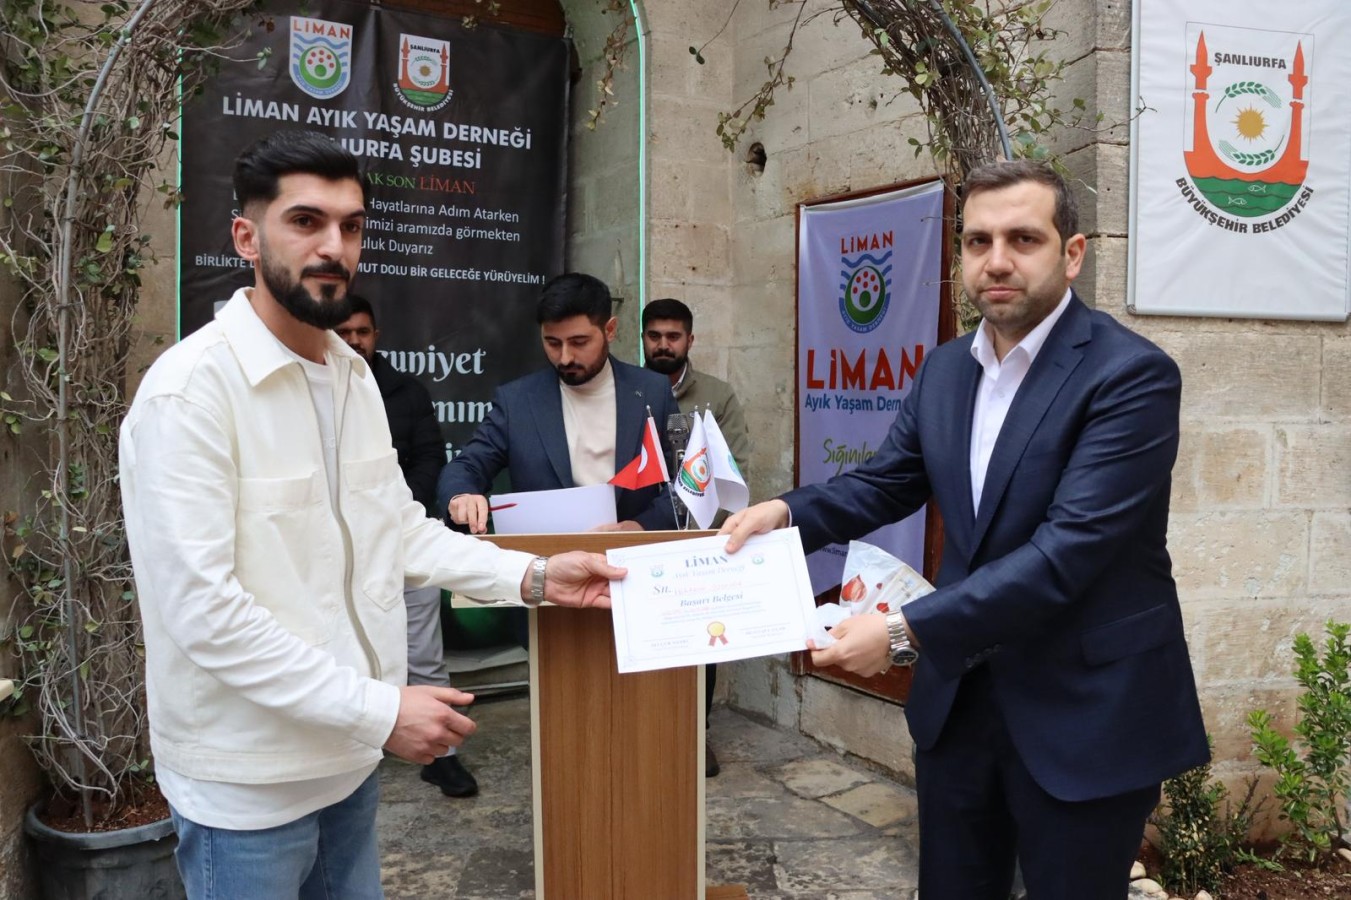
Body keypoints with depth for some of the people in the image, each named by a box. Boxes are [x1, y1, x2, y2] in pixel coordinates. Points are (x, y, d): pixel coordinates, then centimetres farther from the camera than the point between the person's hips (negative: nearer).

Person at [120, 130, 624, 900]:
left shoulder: (354, 376, 6)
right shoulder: (192, 389, -20)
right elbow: (200, 607, -25)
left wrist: (531, 576, 0)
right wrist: (377, 710, -24)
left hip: (347, 756, 8)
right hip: (250, 779, -7)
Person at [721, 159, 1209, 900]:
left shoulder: (1131, 374, -18)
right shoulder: (944, 371, 5)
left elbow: (1068, 550, -26)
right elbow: (883, 483, 12)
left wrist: (907, 631, -28)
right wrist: (788, 512, -8)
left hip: (1085, 712, -6)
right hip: (958, 696, 6)